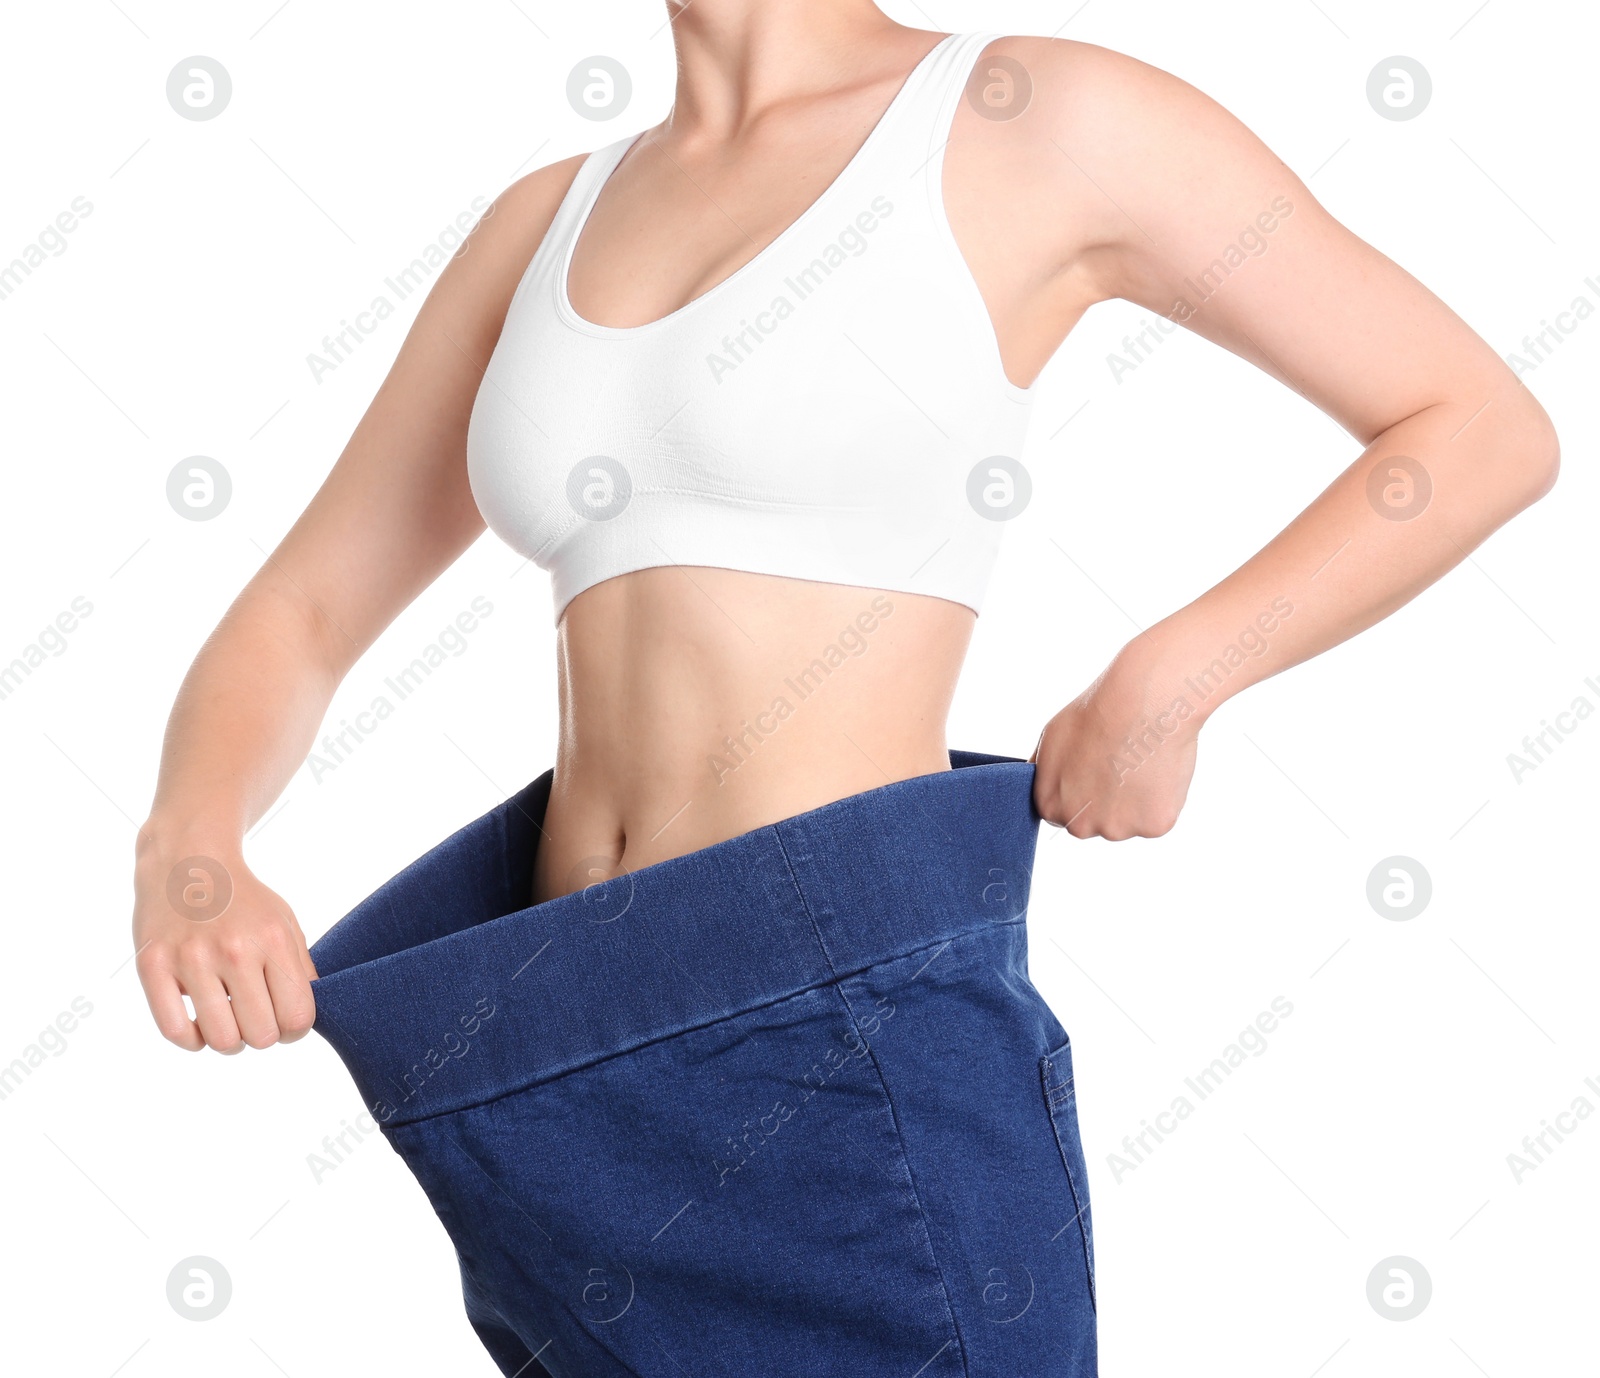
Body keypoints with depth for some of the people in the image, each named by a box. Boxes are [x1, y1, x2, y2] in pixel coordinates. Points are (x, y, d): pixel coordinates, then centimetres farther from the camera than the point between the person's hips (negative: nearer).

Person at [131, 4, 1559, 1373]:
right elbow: (299, 620, 13)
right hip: (575, 1093, 6)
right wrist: (187, 860, -8)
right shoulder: (552, 222, 14)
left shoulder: (1036, 115, -2)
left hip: (856, 1069, -6)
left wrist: (1162, 685, -6)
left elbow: (1488, 428, 4)